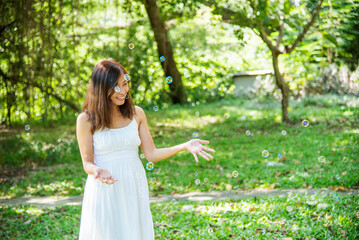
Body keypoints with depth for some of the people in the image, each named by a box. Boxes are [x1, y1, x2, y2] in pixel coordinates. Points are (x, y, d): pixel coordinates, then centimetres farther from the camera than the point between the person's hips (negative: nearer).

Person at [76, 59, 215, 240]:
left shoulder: (136, 114, 2)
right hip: (104, 190, -3)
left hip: (134, 189, 3)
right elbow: (87, 163, -3)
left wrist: (185, 146, -9)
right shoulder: (86, 120, -7)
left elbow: (151, 154, 2)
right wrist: (98, 171, -26)